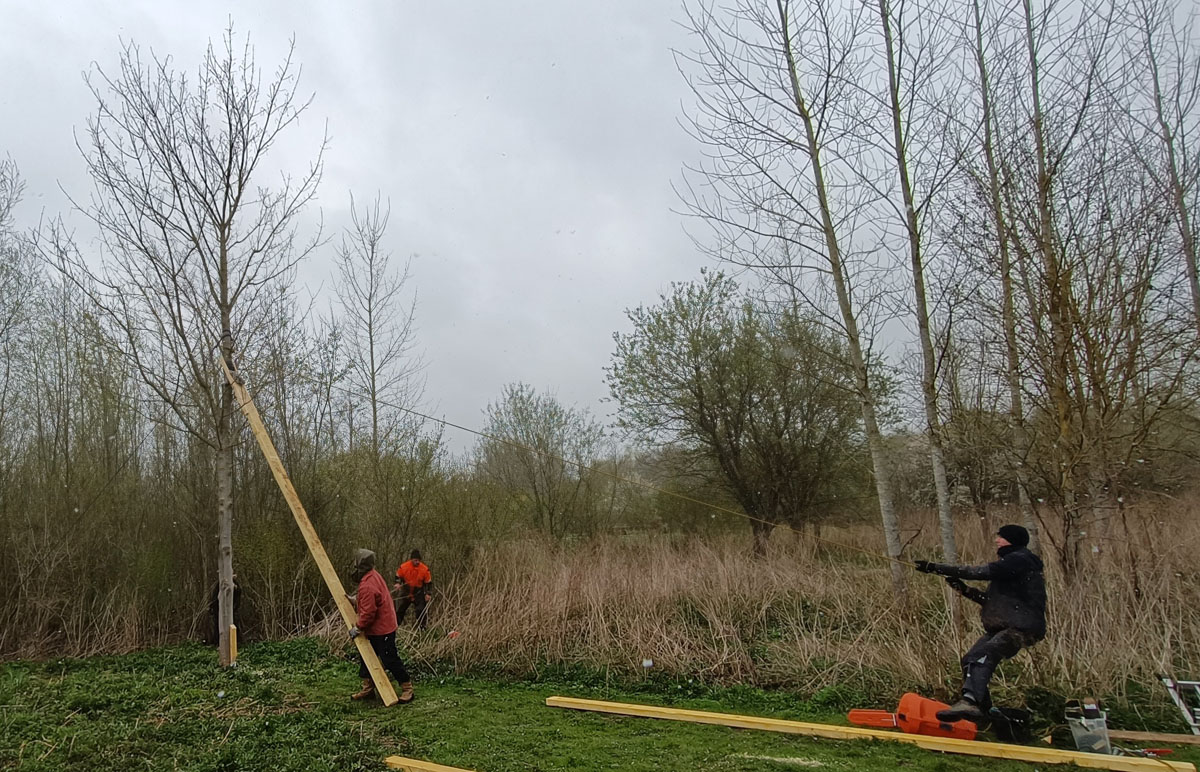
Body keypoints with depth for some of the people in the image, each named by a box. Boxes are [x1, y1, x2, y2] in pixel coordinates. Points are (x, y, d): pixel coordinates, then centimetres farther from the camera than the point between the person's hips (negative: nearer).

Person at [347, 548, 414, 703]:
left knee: (390, 660, -1)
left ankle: (407, 688, 11)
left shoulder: (367, 586, -28)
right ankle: (368, 689, 27)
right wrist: (355, 599, 8)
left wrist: (358, 628, -14)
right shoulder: (373, 575, 3)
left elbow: (368, 613, -26)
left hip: (381, 630, -11)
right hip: (375, 629, 11)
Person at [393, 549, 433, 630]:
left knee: (421, 611, -5)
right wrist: (398, 583, -16)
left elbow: (428, 583, -6)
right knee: (399, 610, 10)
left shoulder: (425, 569, -17)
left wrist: (428, 594, -13)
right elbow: (398, 577, 3)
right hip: (405, 593, 1)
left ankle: (422, 628, 10)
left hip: (418, 594, -1)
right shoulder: (403, 567, -16)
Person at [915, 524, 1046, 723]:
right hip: (1002, 628, 11)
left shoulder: (1019, 560, -8)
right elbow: (993, 600, 25)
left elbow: (983, 572, -20)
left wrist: (936, 568, -22)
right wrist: (965, 590, 11)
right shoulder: (1011, 562, 24)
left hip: (1021, 628, -11)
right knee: (970, 660, 9)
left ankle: (970, 702, -50)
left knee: (981, 656, -32)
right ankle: (983, 711, 18)